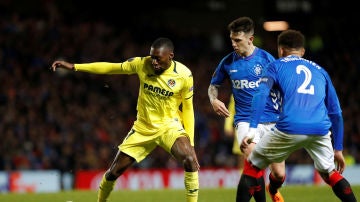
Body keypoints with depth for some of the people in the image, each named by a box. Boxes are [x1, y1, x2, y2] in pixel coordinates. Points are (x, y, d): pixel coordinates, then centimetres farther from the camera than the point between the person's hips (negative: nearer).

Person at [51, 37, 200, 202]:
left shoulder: (184, 75, -15)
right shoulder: (142, 64, -11)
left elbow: (188, 108, -4)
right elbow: (110, 68, -1)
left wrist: (190, 143, -8)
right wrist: (73, 67, -4)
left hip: (169, 126, -3)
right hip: (143, 128, 3)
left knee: (190, 160, -31)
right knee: (114, 171, 5)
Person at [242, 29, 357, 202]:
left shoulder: (277, 66, 18)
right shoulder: (320, 71, 28)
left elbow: (261, 94, -1)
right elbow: (335, 112, 26)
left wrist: (252, 129, -9)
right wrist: (338, 149, 30)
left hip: (289, 129, -3)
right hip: (321, 130, 3)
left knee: (252, 165, 17)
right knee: (329, 173, 25)